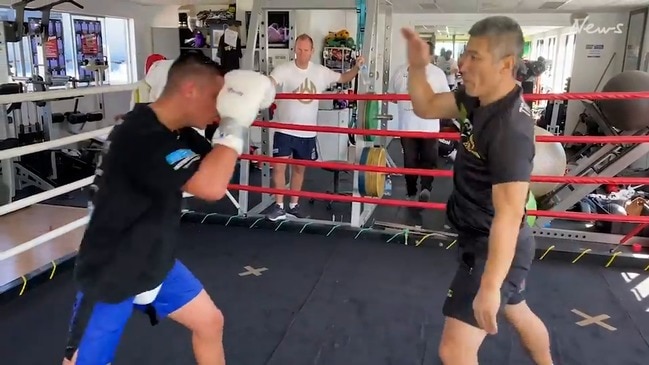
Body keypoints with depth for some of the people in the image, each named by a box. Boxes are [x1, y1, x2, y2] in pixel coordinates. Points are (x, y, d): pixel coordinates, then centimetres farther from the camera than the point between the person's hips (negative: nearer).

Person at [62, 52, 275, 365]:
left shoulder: (175, 131, -2)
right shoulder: (140, 136, -30)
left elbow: (215, 166, 10)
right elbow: (210, 186, -39)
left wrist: (240, 121, -6)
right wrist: (234, 125, -28)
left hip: (155, 263, 8)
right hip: (110, 274, -8)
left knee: (210, 322, 14)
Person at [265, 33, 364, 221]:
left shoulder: (321, 72, 2)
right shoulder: (283, 70, -11)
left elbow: (343, 78, 12)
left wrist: (356, 67, -5)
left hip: (307, 132, 4)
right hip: (284, 130, -3)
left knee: (299, 168, 14)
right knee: (279, 166, -7)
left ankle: (293, 206, 27)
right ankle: (279, 207, 7)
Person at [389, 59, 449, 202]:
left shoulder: (400, 70, -1)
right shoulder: (437, 72, -5)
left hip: (407, 126, 1)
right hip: (429, 126, -1)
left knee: (410, 161, 14)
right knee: (429, 159, 14)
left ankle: (411, 193, 21)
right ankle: (426, 188, -5)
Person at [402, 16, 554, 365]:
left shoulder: (510, 130, -30)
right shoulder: (479, 99, -4)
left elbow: (508, 215, -33)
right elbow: (426, 107, 6)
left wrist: (489, 286, -33)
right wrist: (417, 66, -12)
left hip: (495, 248, -10)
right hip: (483, 241, 10)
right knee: (518, 311, 32)